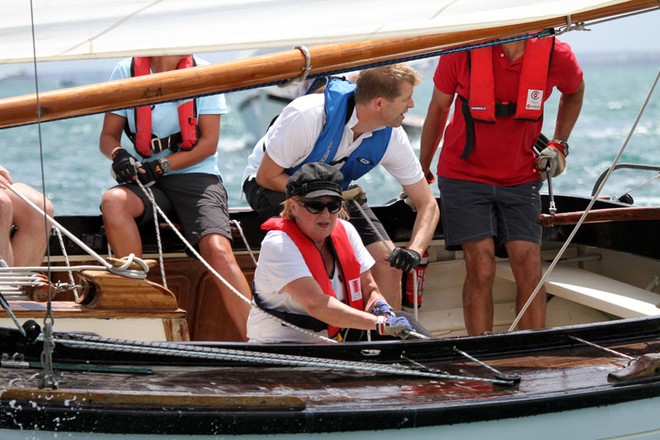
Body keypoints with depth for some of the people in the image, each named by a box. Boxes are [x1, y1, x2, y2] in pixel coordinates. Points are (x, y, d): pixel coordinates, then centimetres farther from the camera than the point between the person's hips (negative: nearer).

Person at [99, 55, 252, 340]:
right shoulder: (126, 71, 5)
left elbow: (208, 144, -1)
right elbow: (108, 136, 8)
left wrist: (160, 166, -14)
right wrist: (119, 154, -16)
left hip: (196, 176, -1)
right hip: (146, 181, 1)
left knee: (218, 250, -26)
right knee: (113, 201, -32)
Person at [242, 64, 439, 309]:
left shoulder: (391, 136, -19)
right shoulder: (308, 116, -34)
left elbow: (427, 204, -13)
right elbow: (266, 176, -23)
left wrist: (414, 251, -31)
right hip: (273, 185, -5)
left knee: (388, 264, -12)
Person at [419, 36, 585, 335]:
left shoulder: (557, 55, -11)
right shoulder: (463, 49, -14)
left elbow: (575, 92, 15)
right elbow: (438, 108, 3)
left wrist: (559, 145, 5)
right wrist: (422, 169, 12)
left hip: (520, 178, 2)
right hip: (464, 174, -2)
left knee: (530, 270, -6)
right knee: (481, 269, -11)